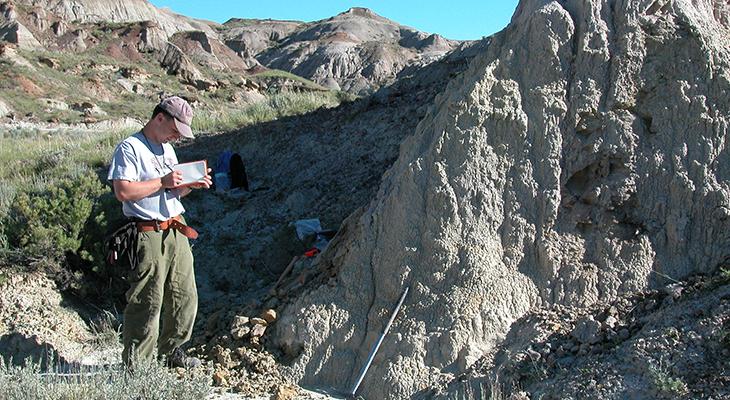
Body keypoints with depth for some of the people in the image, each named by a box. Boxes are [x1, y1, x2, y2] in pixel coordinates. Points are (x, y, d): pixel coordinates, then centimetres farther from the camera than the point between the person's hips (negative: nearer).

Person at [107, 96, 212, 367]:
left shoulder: (167, 149, 19)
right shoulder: (130, 148, -9)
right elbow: (123, 192, -20)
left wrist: (191, 185, 5)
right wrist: (163, 182, -16)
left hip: (176, 231, 8)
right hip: (148, 235, -8)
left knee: (185, 297, 12)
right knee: (147, 304, -3)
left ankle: (172, 350, 29)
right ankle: (136, 365, 9)